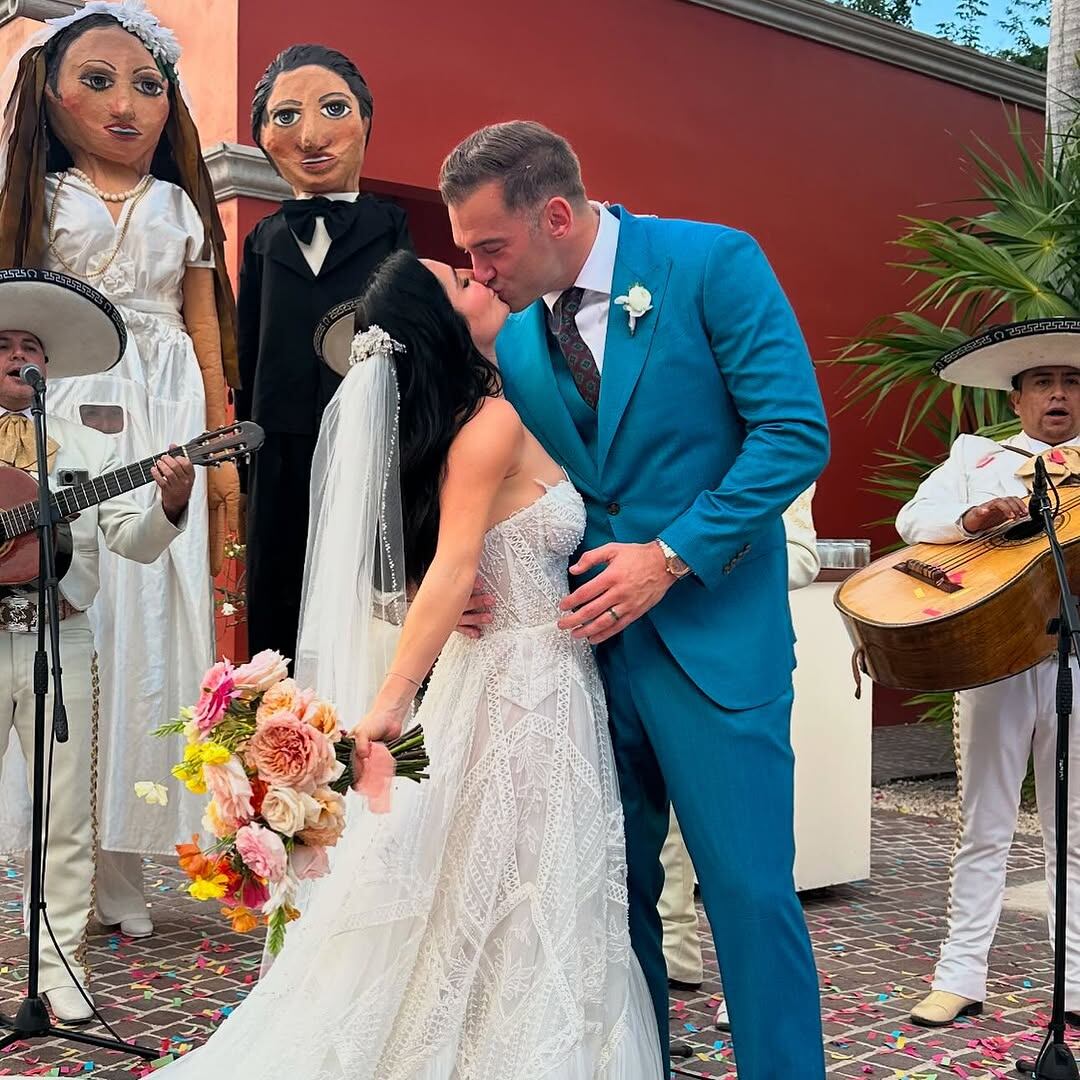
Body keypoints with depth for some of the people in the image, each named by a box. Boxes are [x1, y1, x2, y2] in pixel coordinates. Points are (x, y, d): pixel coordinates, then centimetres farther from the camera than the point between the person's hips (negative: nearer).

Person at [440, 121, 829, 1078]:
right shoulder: (514, 338, 7)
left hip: (711, 632, -5)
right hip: (587, 639, 5)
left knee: (751, 891, -2)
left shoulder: (713, 263, -8)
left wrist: (671, 555, -17)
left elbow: (797, 434, -12)